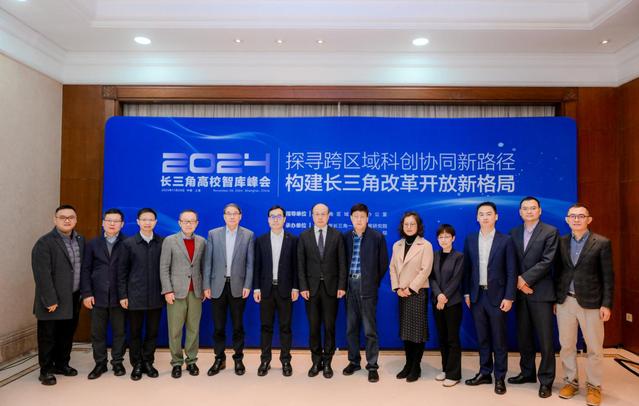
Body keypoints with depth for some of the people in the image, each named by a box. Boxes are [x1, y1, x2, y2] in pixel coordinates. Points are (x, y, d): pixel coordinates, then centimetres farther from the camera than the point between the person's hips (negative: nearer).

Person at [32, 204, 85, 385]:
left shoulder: (80, 240, 7)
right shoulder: (44, 243, -13)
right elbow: (42, 275, -17)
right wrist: (50, 300, -19)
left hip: (73, 299, 6)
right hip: (53, 300, -6)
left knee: (67, 334, 17)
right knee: (48, 336, 8)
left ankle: (62, 364, 33)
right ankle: (46, 370, 22)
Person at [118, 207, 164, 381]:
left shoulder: (163, 243, 1)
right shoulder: (129, 243, 0)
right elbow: (122, 271, 1)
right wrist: (123, 295, -3)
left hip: (156, 296, 1)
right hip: (135, 295, 0)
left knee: (152, 331, 9)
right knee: (135, 331, 9)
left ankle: (148, 362, 25)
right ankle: (137, 364, 23)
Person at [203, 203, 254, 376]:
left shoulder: (248, 235, 1)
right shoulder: (213, 234, 3)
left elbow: (250, 263, -1)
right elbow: (208, 262, 2)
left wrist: (247, 286, -7)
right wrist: (206, 286, -2)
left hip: (238, 286, -1)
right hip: (218, 286, 1)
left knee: (238, 325, 8)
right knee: (218, 326, 8)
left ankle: (238, 359, 23)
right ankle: (219, 359, 23)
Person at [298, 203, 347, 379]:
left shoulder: (337, 235, 2)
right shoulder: (304, 236, 3)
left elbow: (342, 263, 0)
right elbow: (301, 264, 1)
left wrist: (342, 286, -6)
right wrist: (303, 287, -5)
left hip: (331, 287, 0)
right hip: (312, 287, 1)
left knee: (329, 326, 5)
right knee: (314, 326, 7)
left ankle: (327, 362, 18)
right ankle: (316, 362, 20)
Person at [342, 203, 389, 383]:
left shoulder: (377, 237, -3)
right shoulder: (345, 237, 6)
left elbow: (383, 263, 1)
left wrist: (374, 283, 3)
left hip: (367, 287, -3)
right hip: (350, 285, 4)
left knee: (370, 329, 1)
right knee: (351, 327, 11)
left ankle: (372, 366, 11)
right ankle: (353, 361, 25)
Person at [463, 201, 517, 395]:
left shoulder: (506, 240, -4)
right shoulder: (470, 239, 5)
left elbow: (511, 272, -6)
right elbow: (467, 268, 8)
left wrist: (509, 297, -11)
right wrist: (467, 293, 5)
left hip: (497, 296, -3)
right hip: (477, 295, 3)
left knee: (499, 339, 6)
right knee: (482, 338, 13)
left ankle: (500, 377, 18)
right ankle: (484, 373, 25)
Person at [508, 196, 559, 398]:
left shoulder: (550, 232, -3)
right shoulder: (514, 233, 11)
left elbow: (547, 261, -12)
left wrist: (525, 279, -15)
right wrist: (518, 281, -7)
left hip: (541, 292, -4)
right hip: (520, 292, 5)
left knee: (545, 339, 0)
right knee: (523, 337, 12)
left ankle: (546, 380, 12)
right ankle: (527, 372, 27)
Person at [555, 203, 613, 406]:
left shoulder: (602, 243, -4)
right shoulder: (561, 242, 5)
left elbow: (607, 276, -4)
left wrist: (606, 304, -8)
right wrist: (554, 298, 7)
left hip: (590, 302, -3)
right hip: (565, 301, 3)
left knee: (594, 348, 6)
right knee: (566, 345, 10)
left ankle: (594, 386, 22)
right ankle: (570, 382, 25)